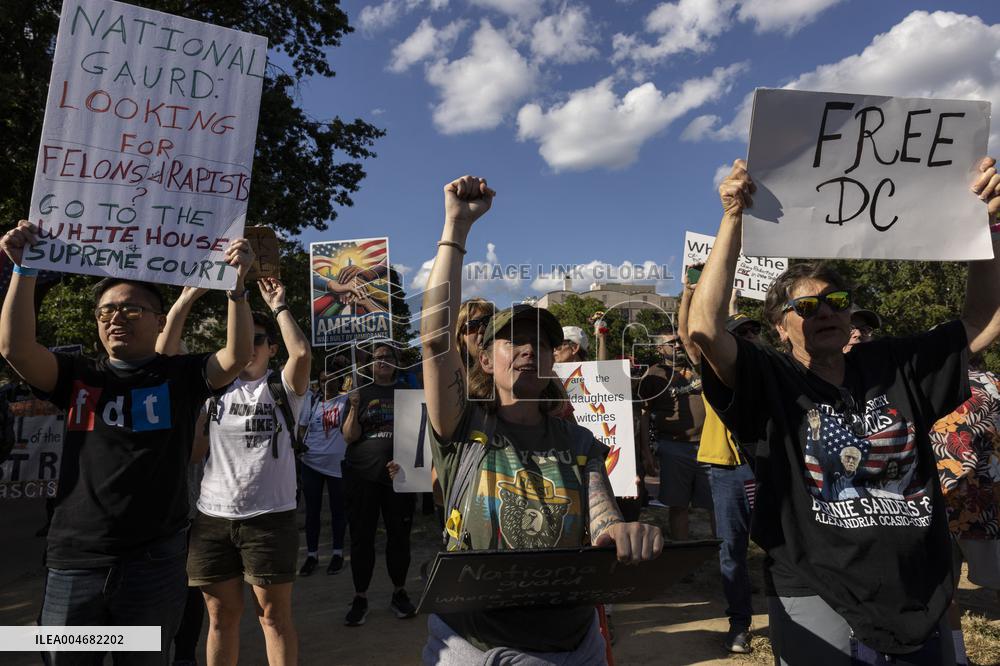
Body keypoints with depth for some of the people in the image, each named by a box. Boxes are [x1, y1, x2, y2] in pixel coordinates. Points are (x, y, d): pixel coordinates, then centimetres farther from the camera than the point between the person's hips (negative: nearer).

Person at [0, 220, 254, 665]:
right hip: (74, 563, 2)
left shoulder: (180, 377, 0)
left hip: (155, 563, -2)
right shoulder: (78, 376, 6)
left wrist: (237, 282, -27)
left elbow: (238, 356, -16)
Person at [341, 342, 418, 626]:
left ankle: (399, 593, 23)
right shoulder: (360, 394, 7)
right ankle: (360, 598, 17)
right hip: (362, 476, 0)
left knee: (399, 535, 8)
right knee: (361, 537, 5)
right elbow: (349, 437, -2)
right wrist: (354, 409, -17)